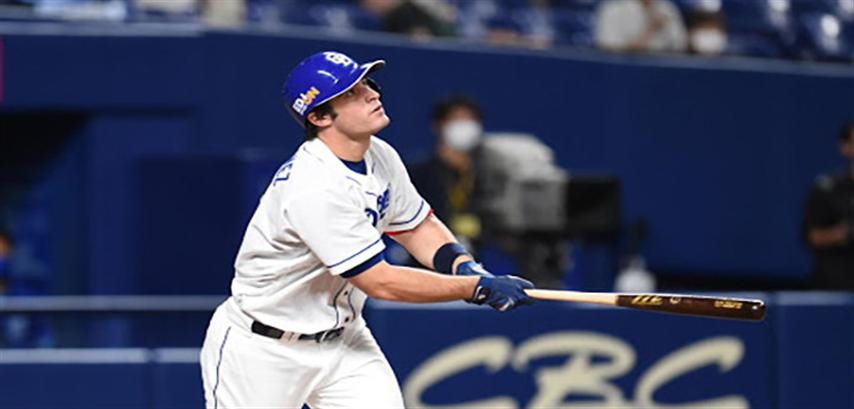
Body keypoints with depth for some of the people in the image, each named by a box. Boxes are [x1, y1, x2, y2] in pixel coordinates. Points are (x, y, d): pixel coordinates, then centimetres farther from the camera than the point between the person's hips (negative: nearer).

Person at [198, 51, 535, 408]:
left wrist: (465, 267, -8)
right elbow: (381, 283, -28)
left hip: (341, 338, 7)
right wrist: (479, 288, -23)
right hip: (261, 349, -7)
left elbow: (417, 228, 13)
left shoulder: (379, 157, -2)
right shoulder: (313, 188, -29)